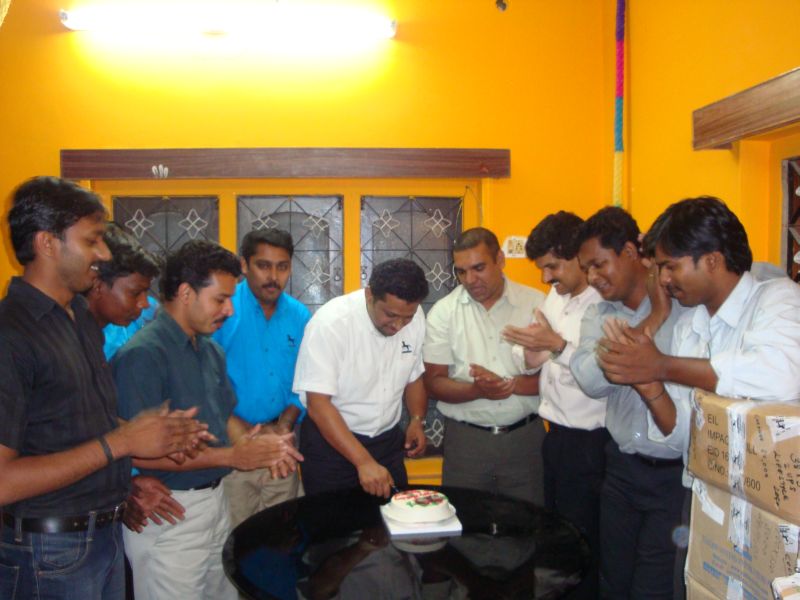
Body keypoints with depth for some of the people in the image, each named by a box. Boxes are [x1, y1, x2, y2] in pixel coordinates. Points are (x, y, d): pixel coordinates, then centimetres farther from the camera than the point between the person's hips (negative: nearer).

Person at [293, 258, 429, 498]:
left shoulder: (415, 318, -8)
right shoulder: (331, 323, -24)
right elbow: (318, 404, -25)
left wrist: (417, 420, -9)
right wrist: (363, 461, -31)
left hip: (388, 441, 5)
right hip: (330, 441, -4)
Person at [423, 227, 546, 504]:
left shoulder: (536, 303, -2)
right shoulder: (443, 312, -1)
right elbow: (434, 383, -2)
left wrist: (511, 384, -19)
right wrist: (478, 390, -19)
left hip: (526, 436, 0)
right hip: (465, 438, 0)